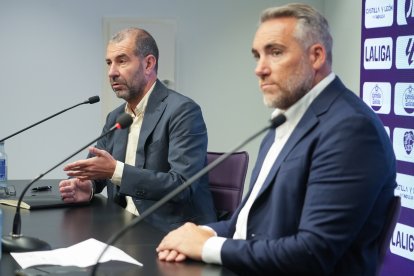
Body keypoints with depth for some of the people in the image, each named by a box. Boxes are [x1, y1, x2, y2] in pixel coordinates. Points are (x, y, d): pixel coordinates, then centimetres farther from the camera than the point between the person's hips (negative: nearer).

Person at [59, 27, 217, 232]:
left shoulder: (183, 111, -12)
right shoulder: (115, 118, 13)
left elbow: (183, 185, -21)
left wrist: (116, 171, -26)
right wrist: (86, 186, -7)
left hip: (172, 234, -7)